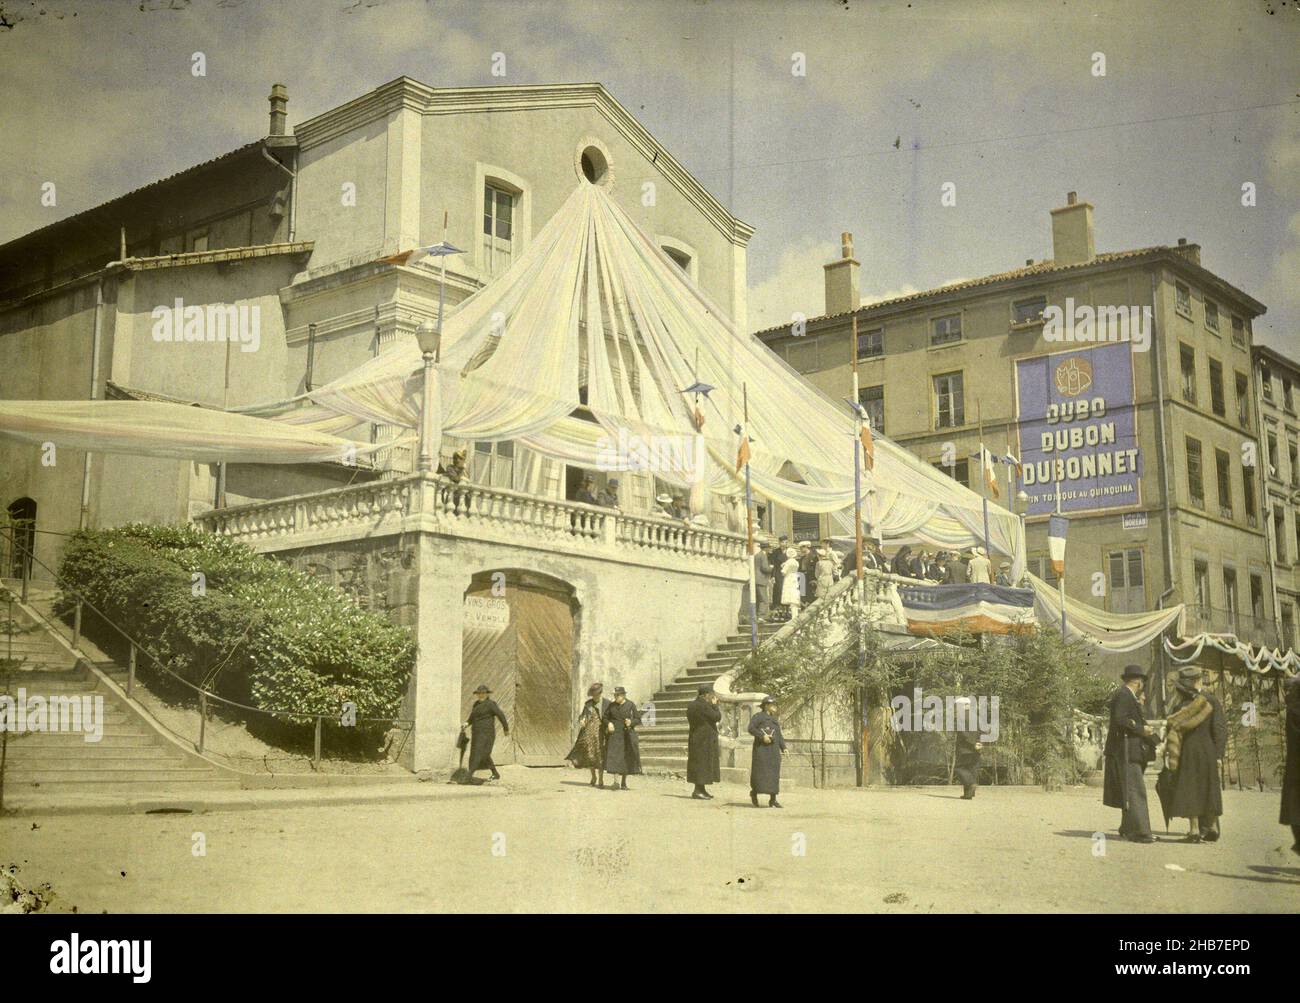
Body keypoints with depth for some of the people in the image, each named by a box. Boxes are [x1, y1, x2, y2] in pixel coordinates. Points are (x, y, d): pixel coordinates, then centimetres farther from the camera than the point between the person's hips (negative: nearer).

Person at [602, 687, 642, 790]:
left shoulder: (631, 705, -1)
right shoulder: (611, 706, 6)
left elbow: (638, 719, 1)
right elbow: (605, 717, 13)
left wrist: (631, 722, -19)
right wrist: (608, 723, -8)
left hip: (627, 735, -1)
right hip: (614, 735, 1)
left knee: (627, 758, 3)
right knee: (615, 758, -11)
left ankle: (624, 783, 15)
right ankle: (617, 783, -13)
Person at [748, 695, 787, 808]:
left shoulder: (774, 720, 23)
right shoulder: (758, 716, 1)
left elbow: (779, 736, 19)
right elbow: (751, 728, -11)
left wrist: (783, 748, 5)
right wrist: (762, 736, -21)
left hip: (774, 750, 6)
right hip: (761, 748, -6)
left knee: (774, 774, -1)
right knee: (760, 772, -7)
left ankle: (773, 800, -1)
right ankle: (754, 792, 15)